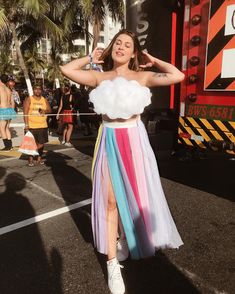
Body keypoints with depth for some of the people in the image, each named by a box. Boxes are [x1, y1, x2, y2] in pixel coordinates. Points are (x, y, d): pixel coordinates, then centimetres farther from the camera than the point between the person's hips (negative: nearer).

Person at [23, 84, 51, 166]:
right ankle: (31, 159, 16)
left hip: (43, 126, 3)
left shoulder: (44, 100, 10)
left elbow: (49, 110, 11)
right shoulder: (28, 99, -1)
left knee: (41, 143, 5)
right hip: (31, 126, -3)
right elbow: (25, 113, -7)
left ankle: (39, 158, 20)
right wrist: (26, 124, -15)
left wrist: (45, 111, -12)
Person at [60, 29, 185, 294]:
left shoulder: (142, 77, 4)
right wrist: (91, 58, 13)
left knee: (134, 196, 11)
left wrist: (153, 61, 7)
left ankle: (126, 239, 41)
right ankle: (112, 264, 14)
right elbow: (66, 69, 1)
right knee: (110, 200, 2)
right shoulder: (100, 77, 8)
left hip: (134, 140, 0)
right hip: (109, 141, 1)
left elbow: (177, 76, -7)